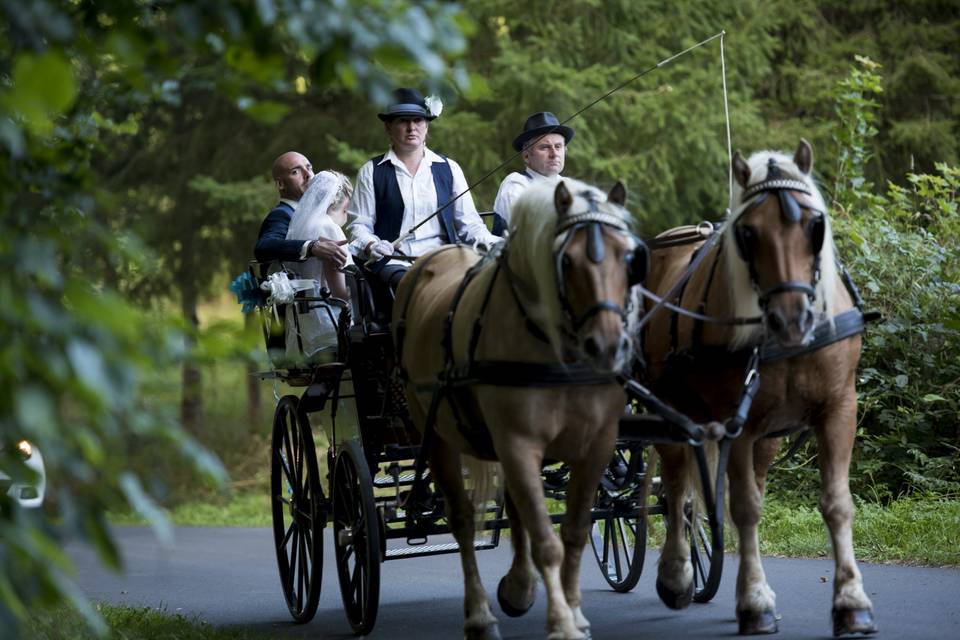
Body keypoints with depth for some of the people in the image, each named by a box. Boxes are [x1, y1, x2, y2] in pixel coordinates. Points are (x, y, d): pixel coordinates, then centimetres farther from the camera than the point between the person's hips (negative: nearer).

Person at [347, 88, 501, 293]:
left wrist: (489, 242, -7)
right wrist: (371, 246, -15)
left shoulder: (449, 169, 17)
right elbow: (359, 225, 8)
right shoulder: (371, 172, 12)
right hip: (394, 261, -2)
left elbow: (468, 222, 14)